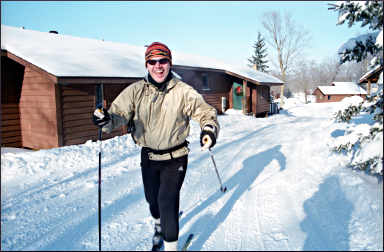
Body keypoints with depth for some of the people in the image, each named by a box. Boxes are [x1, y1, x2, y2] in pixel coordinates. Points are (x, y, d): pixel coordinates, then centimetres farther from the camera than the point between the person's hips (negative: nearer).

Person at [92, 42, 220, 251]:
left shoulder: (182, 91, -12)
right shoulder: (136, 90, -6)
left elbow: (204, 110, -13)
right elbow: (119, 111, -12)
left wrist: (209, 128, -34)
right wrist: (107, 119, -34)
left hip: (175, 158, -3)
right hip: (148, 157, 4)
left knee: (167, 200, -10)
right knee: (152, 198, 21)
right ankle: (159, 226, 55)